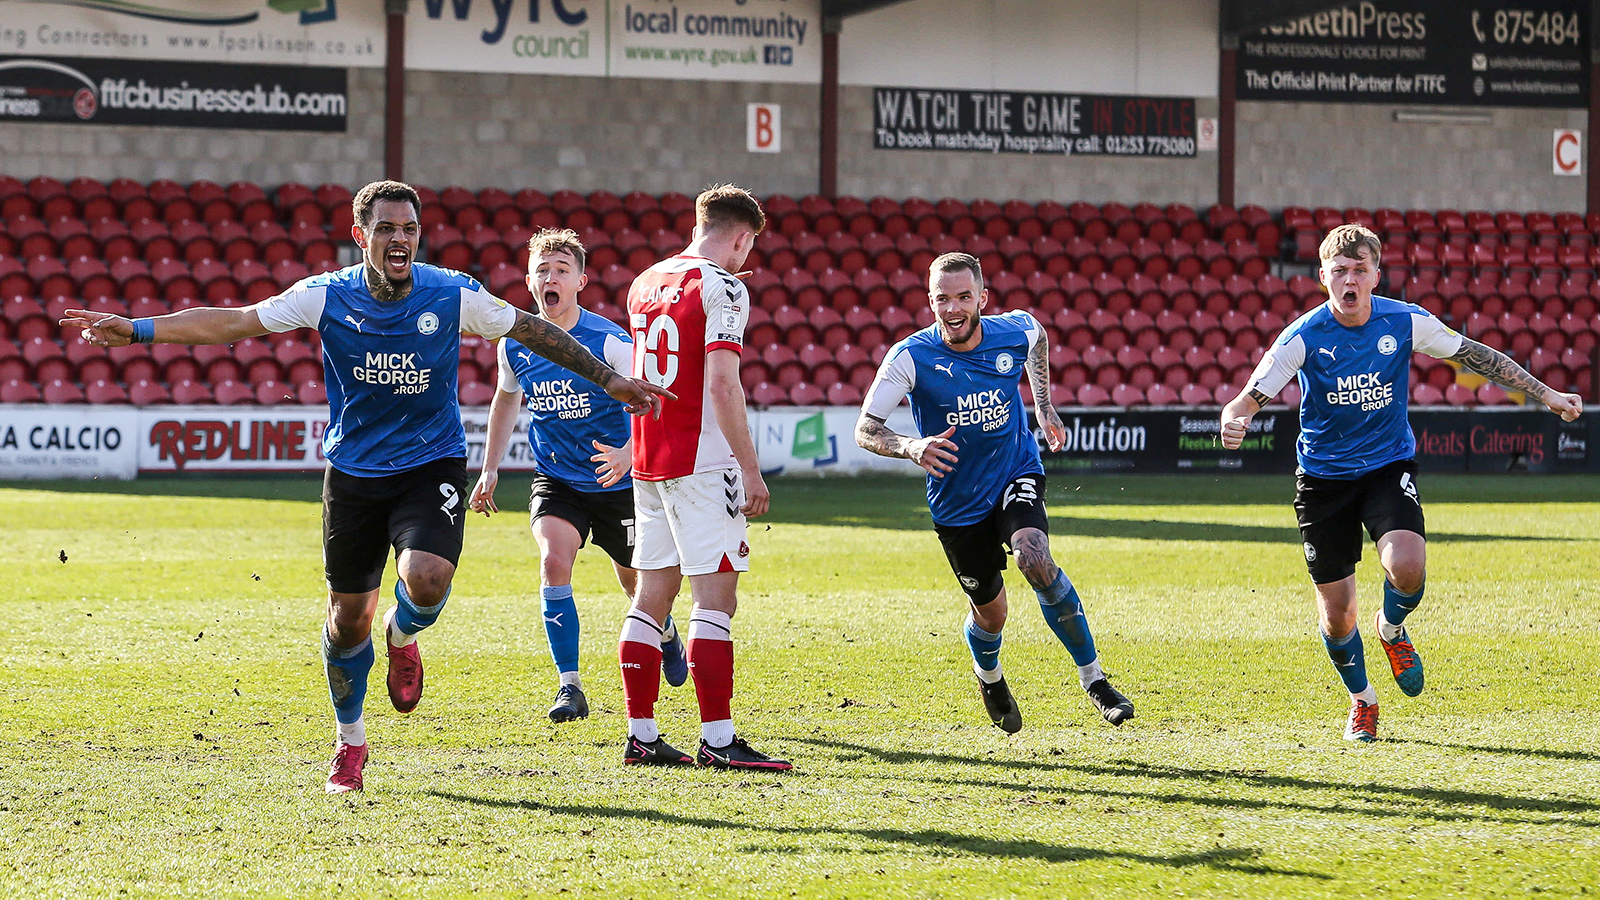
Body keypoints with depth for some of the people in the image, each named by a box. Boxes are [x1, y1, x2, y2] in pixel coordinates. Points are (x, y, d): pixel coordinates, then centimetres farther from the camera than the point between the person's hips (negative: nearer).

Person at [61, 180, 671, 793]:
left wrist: (610, 380, 6)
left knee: (427, 580, -27)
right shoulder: (326, 297, -9)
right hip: (353, 475, 1)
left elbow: (533, 332, 4)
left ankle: (402, 637, 12)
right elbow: (232, 323, -5)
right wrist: (136, 331, -11)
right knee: (347, 618, 5)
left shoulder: (454, 296, -10)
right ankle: (350, 742, 30)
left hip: (432, 467, -1)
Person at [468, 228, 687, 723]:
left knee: (638, 584, 12)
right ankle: (570, 686, -19)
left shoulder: (608, 341, -19)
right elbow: (506, 400, 15)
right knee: (554, 560, -24)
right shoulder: (515, 344, -4)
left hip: (619, 482, -2)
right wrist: (489, 471, 13)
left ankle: (666, 637, 49)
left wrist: (630, 451, -39)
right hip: (555, 481, 2)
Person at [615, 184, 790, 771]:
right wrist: (751, 469, -15)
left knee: (652, 595, 10)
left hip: (648, 463, 8)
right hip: (702, 464, -8)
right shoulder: (722, 288, -10)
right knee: (716, 596, -7)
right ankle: (717, 739, -11)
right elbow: (721, 384, -17)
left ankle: (640, 734, 10)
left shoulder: (645, 283, 14)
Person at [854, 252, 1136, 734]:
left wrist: (1044, 407, 13)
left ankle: (1092, 677, -16)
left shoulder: (1014, 332, -12)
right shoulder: (911, 357, -20)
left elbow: (1037, 336, 15)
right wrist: (911, 447, -39)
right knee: (990, 611, 10)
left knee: (1035, 558, -29)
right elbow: (866, 428, -20)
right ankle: (988, 676, 49)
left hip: (1017, 475, 0)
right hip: (957, 503, 0)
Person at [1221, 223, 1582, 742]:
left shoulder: (1406, 322, -9)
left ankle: (1392, 630, 10)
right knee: (1336, 616, 0)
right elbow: (1251, 396, -18)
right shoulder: (1303, 336, -14)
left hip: (1389, 466, 1)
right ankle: (1362, 700, 31)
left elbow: (1478, 357, 4)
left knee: (1407, 568, -28)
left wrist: (1545, 394, 5)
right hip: (1324, 477, -1)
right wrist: (1234, 421, -43)